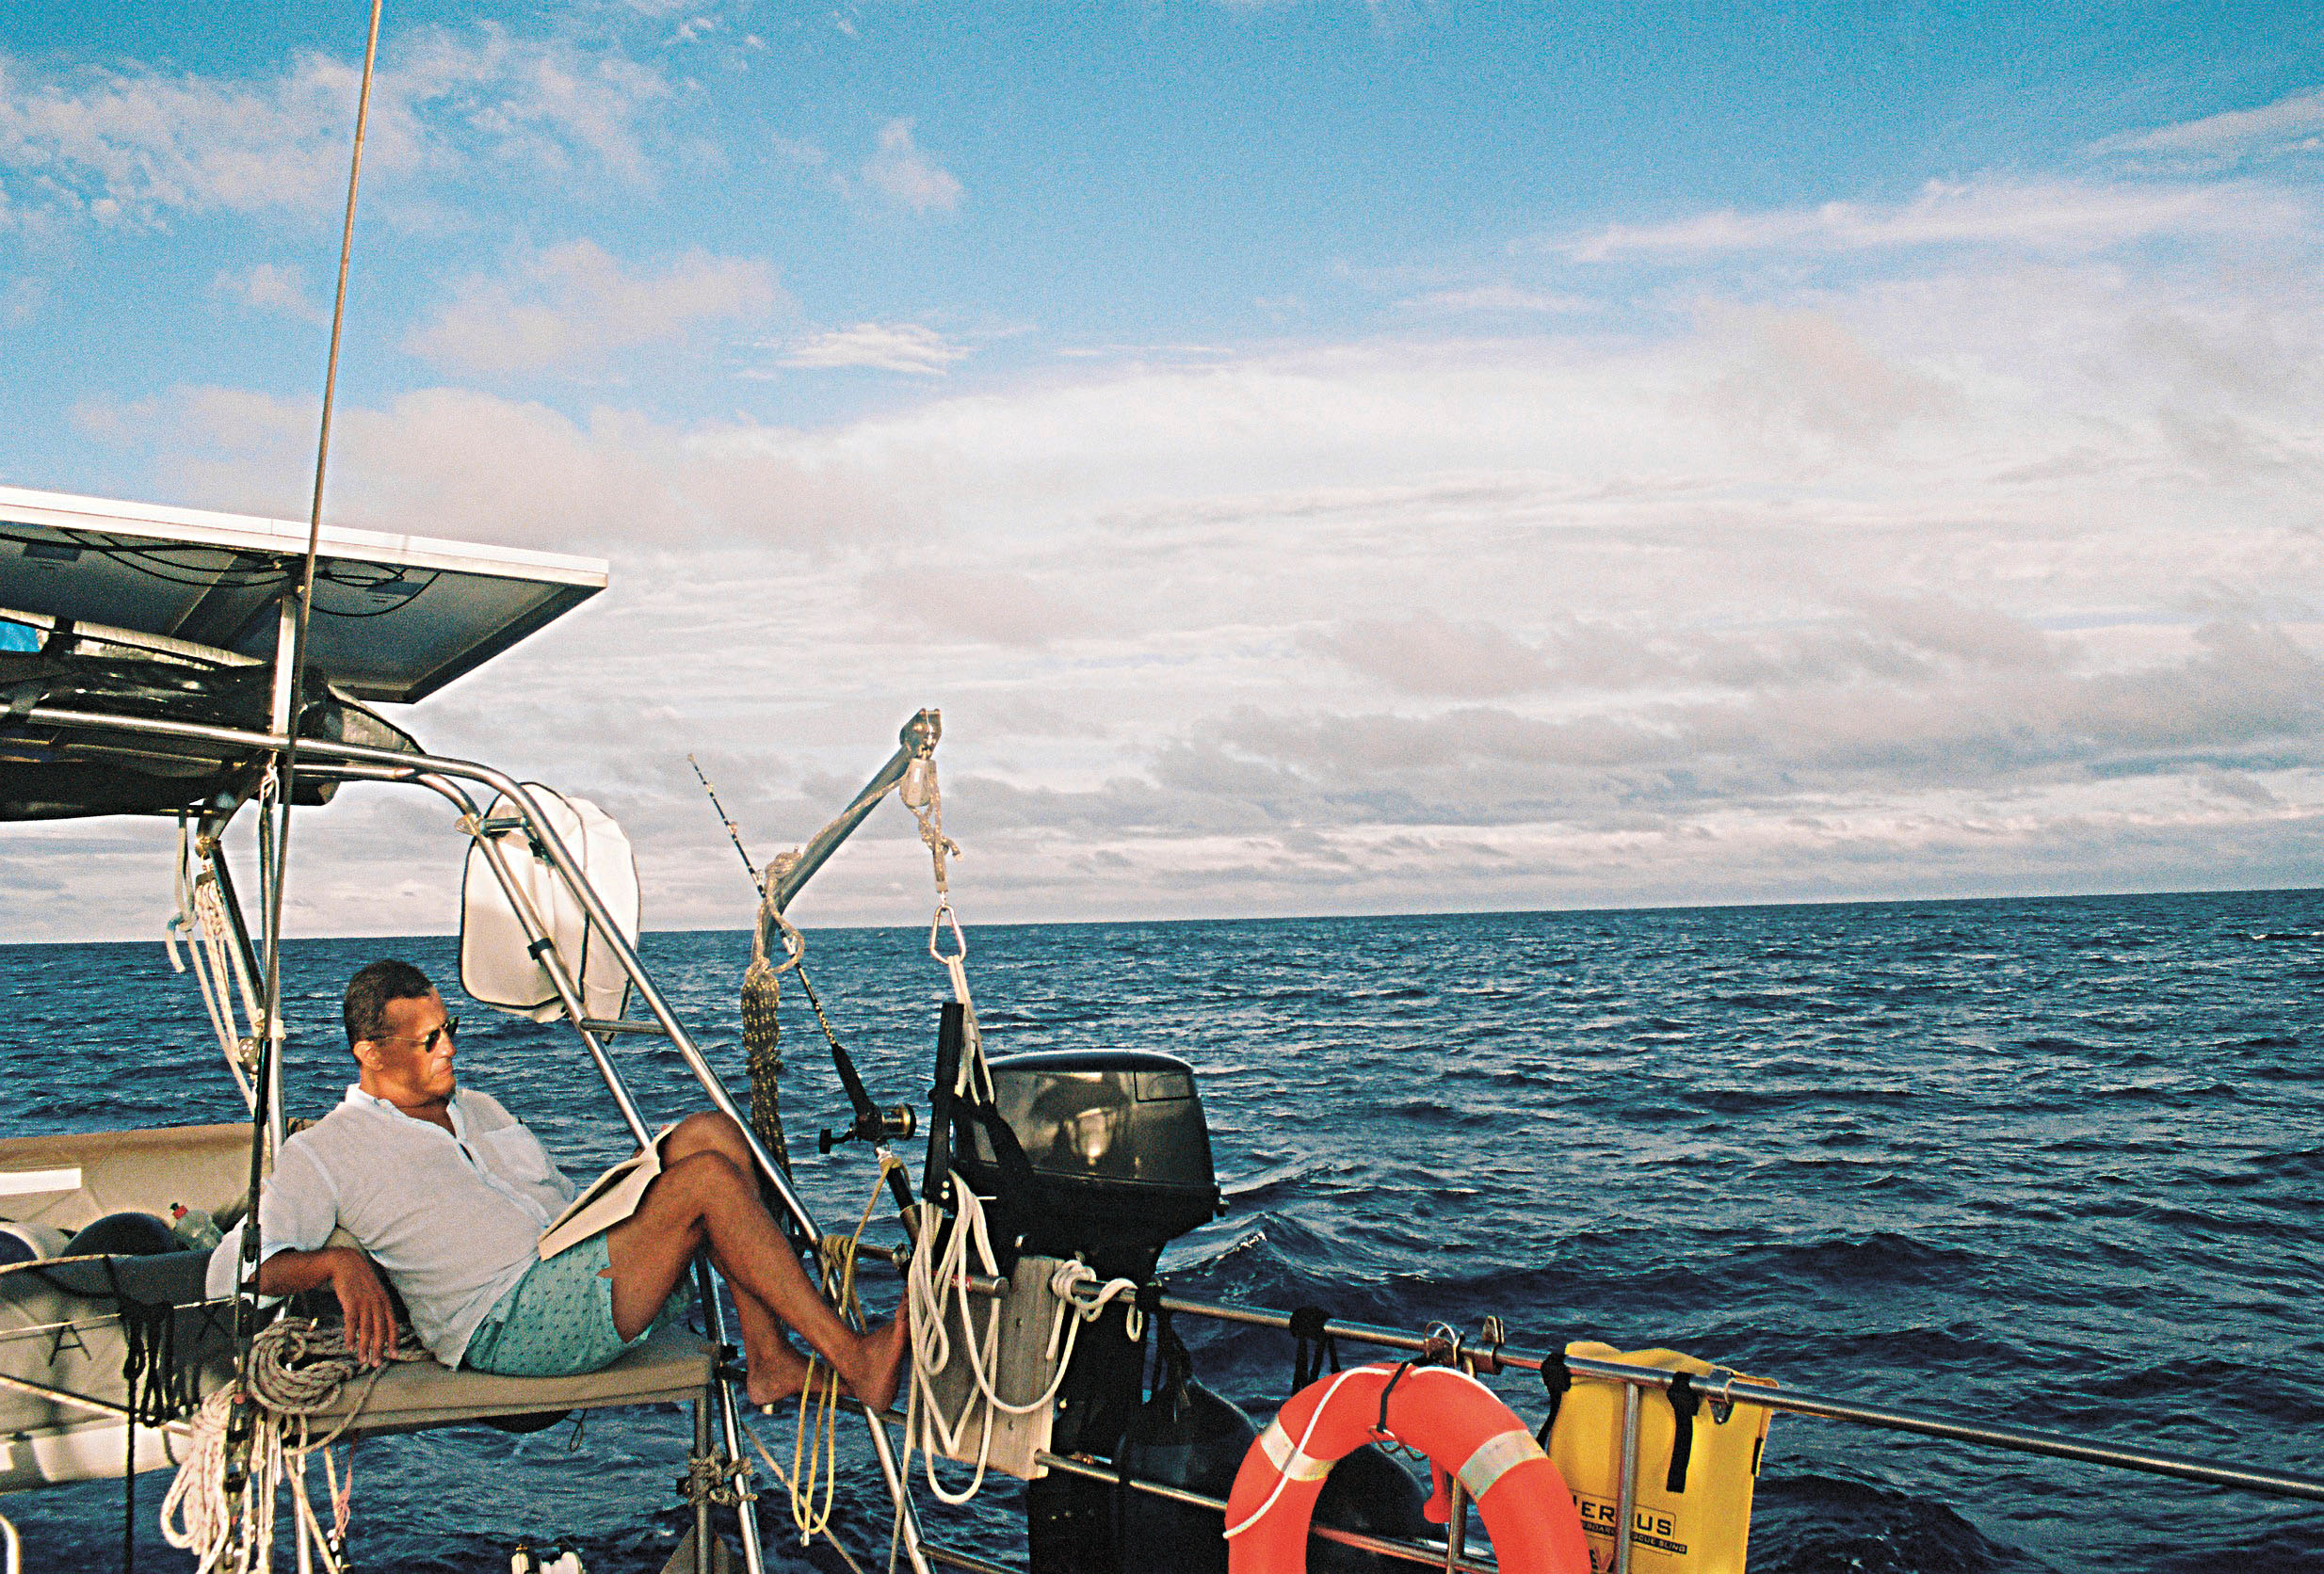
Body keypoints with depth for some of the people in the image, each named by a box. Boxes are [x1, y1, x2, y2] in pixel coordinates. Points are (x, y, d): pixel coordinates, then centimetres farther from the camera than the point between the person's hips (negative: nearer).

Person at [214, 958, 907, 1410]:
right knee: (708, 1180, -23)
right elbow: (236, 1266, -5)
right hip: (508, 1323, -8)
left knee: (708, 1132, -13)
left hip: (587, 1279, 8)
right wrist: (340, 1262, -23)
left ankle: (772, 1363, -18)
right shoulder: (323, 1153, 6)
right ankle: (852, 1359, -21)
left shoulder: (479, 1108, 27)